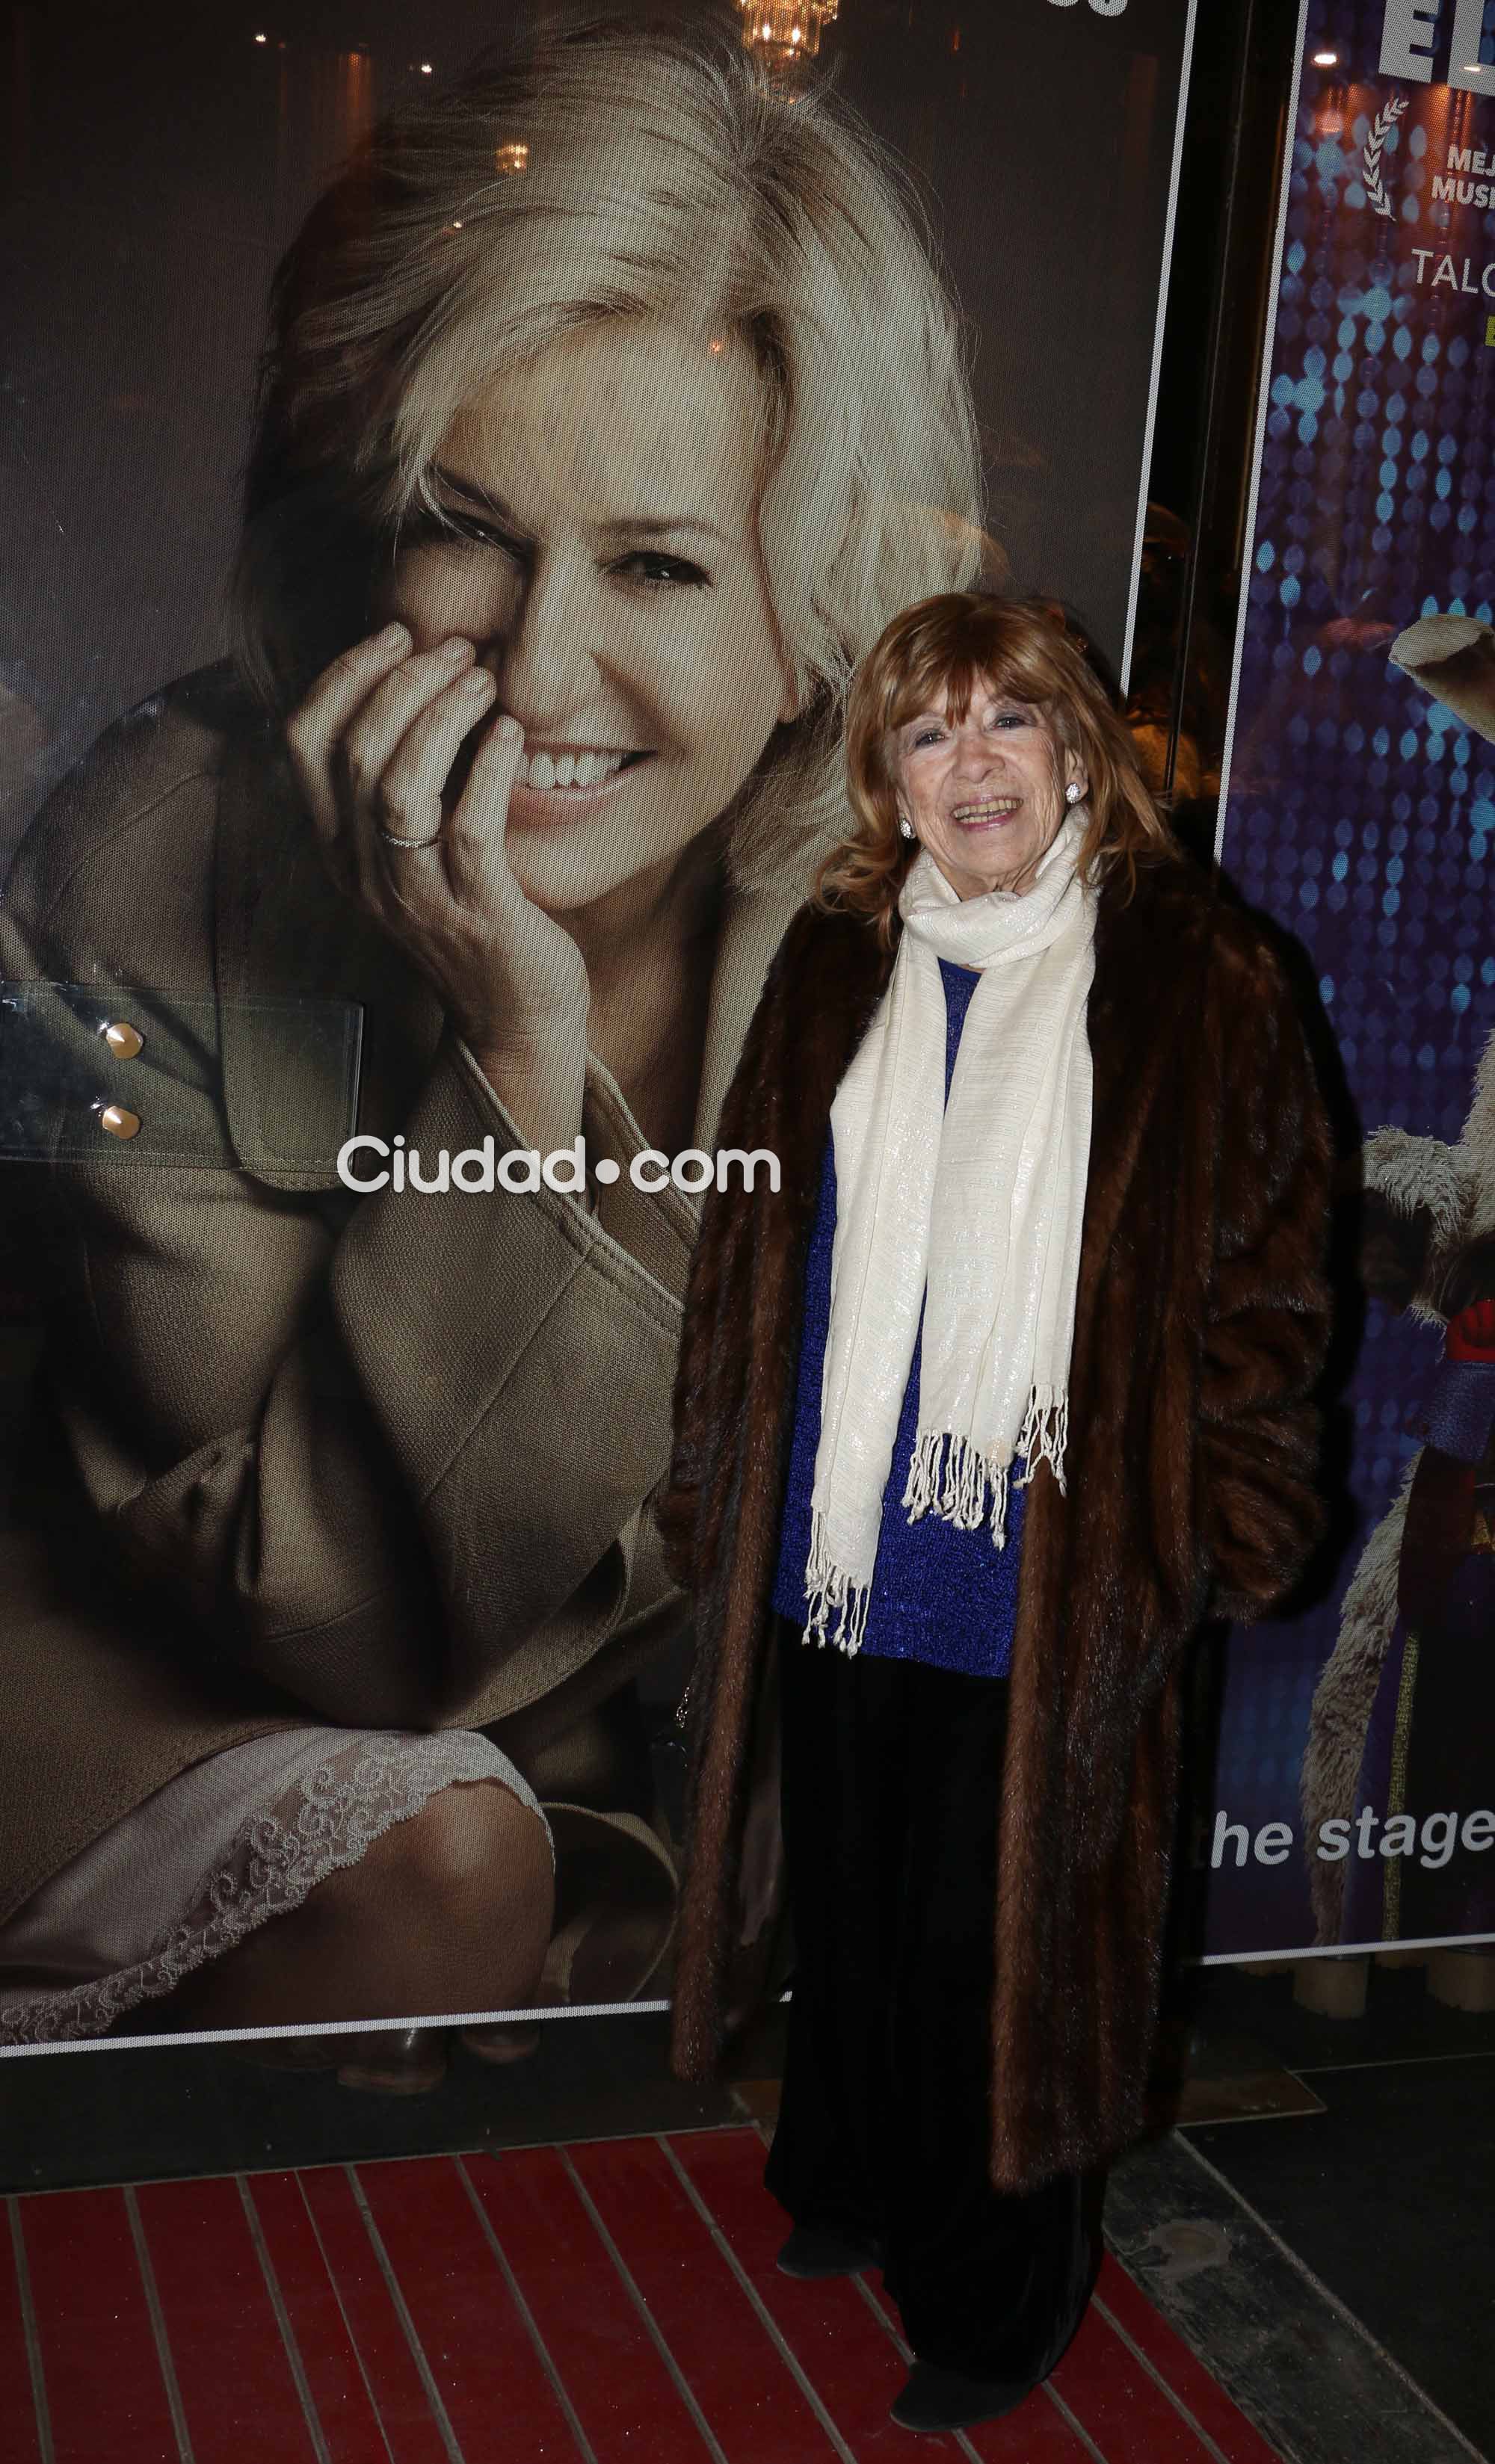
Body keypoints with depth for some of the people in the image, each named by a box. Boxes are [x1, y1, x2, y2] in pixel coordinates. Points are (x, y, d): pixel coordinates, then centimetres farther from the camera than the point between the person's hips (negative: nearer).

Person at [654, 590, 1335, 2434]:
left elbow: (1263, 1278, -5)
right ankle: (847, 2187, 45)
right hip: (829, 1552, 4)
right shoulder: (832, 972, 5)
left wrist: (1222, 1534, -8)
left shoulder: (1195, 982, -6)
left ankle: (990, 2306, 31)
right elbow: (744, 1248, 10)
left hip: (1048, 1576, -4)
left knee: (997, 1933, 8)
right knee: (844, 1900, 19)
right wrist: (717, 1488, 9)